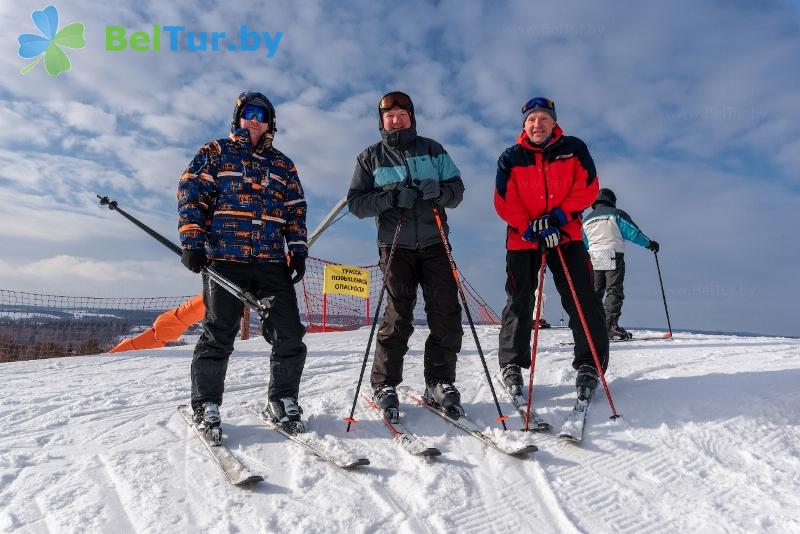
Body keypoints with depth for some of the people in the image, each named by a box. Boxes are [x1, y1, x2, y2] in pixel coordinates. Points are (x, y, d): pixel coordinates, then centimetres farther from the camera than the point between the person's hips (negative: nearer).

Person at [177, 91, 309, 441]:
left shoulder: (283, 165, 21)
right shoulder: (215, 153, 13)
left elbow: (296, 211, 18)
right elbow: (191, 194, 3)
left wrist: (298, 251, 7)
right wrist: (192, 242, -8)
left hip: (273, 262, 3)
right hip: (225, 258, -3)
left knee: (289, 335, -3)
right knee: (219, 334, -4)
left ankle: (282, 401, 13)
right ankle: (205, 406, 13)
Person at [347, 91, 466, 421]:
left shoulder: (432, 150, 14)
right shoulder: (370, 157, 11)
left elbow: (457, 189, 11)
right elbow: (356, 202, 2)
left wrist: (440, 191, -12)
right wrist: (392, 197, -14)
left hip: (434, 244, 2)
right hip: (395, 246, -2)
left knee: (447, 314, -4)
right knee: (398, 317, -7)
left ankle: (440, 381, 11)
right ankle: (385, 386, 8)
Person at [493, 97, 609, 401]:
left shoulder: (574, 149, 5)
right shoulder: (511, 158, 3)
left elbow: (588, 187, 0)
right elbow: (505, 202, -4)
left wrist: (558, 216, -12)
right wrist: (532, 229, -16)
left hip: (566, 235, 0)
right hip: (522, 238, 0)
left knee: (582, 300, -6)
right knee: (519, 304, 4)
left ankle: (590, 363, 7)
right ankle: (512, 365, 17)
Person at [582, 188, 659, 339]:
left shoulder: (586, 220, 18)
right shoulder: (616, 214, 2)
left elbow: (583, 245, 23)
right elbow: (632, 232, -2)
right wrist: (649, 243, 9)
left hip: (594, 260, 5)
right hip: (613, 257, -5)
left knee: (595, 293, 10)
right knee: (614, 291, -6)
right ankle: (611, 325, -16)